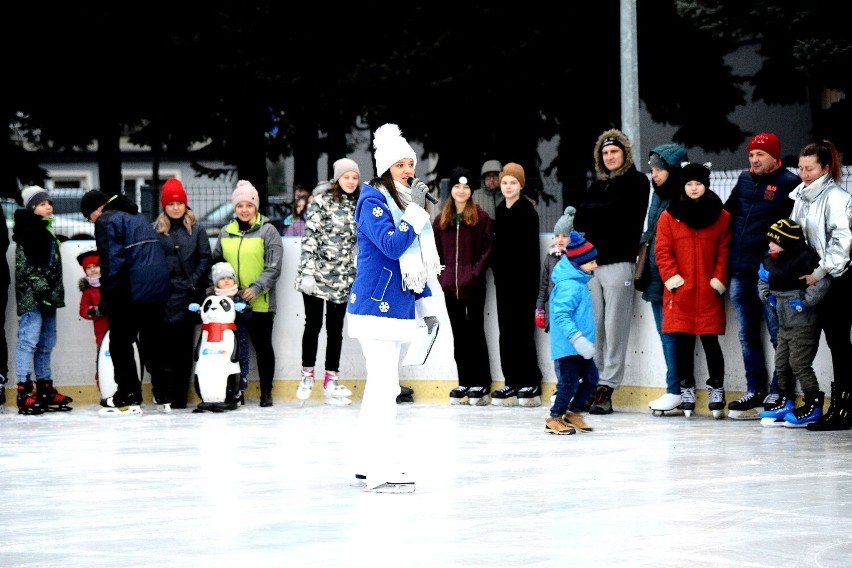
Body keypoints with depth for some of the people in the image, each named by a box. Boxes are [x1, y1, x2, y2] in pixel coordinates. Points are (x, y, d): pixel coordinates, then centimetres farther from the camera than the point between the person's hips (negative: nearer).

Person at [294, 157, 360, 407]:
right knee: (313, 324, 4)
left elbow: (361, 243, 16)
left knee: (336, 329, 6)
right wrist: (308, 271, -16)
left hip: (343, 278, 4)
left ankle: (331, 382, 10)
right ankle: (307, 376, 17)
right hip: (317, 273, -4)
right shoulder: (321, 201, -5)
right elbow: (310, 236, -9)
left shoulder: (359, 207, 9)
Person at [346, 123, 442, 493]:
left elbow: (419, 261, 20)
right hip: (376, 307, -9)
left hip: (399, 309, 9)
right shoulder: (372, 202, -11)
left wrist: (426, 305, 18)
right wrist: (416, 210, -21)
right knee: (384, 387, -12)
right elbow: (392, 246, -24)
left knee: (380, 388, 12)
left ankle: (368, 466, 18)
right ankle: (383, 472, -12)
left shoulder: (407, 203, 14)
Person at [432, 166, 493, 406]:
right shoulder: (441, 219, 11)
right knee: (459, 334, 8)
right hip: (450, 286, 4)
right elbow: (437, 251, 12)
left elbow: (486, 250, -3)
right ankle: (464, 383, 13)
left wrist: (475, 273, -12)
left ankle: (481, 385, 1)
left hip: (473, 286, -4)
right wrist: (442, 276, 0)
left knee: (475, 332, -2)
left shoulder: (481, 217, 0)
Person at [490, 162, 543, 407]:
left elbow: (532, 251, -12)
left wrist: (532, 284, -16)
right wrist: (497, 272, 11)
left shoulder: (527, 211, -8)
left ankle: (531, 384, -1)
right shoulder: (500, 211, 12)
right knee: (506, 331, 7)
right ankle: (513, 383, 11)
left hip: (523, 279, -7)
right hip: (504, 279, 7)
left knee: (523, 330, -6)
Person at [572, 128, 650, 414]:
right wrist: (604, 214, -4)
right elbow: (579, 220, 11)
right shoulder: (598, 185, 22)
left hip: (618, 262, -6)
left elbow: (618, 211, -9)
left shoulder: (636, 181, 5)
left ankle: (607, 388, -8)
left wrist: (593, 212, 4)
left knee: (615, 329, -7)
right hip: (592, 262, 6)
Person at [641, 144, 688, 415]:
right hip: (657, 275, 8)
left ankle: (676, 390, -2)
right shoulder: (658, 195, 15)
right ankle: (676, 389, 10)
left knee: (671, 333, -7)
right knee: (665, 332, 7)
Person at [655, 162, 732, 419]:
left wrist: (719, 281, -5)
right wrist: (672, 278, -9)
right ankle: (686, 390, 12)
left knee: (710, 340, -1)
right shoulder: (669, 216, 5)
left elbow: (725, 252, 4)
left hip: (709, 292, -1)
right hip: (680, 291, 1)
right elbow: (663, 251, 2)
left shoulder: (721, 217, 6)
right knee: (682, 341, 3)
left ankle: (716, 389, 8)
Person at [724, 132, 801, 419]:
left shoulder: (789, 183, -5)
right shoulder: (744, 180, 14)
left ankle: (777, 393, 4)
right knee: (747, 335, 12)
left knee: (778, 334, -1)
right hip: (739, 272, 7)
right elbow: (727, 213, 23)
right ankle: (755, 391, 20)